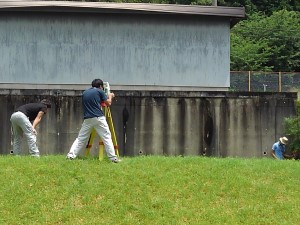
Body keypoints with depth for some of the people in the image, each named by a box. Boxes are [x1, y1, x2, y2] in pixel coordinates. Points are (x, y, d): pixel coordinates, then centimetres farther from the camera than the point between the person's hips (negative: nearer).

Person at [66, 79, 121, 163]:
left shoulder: (85, 93, 18)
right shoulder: (99, 91, 4)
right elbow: (108, 103, 7)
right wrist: (110, 96, 27)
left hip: (87, 119, 4)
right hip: (99, 118, -4)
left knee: (81, 138, 10)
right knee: (107, 137, -1)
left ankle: (70, 155, 0)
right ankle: (113, 158, -7)